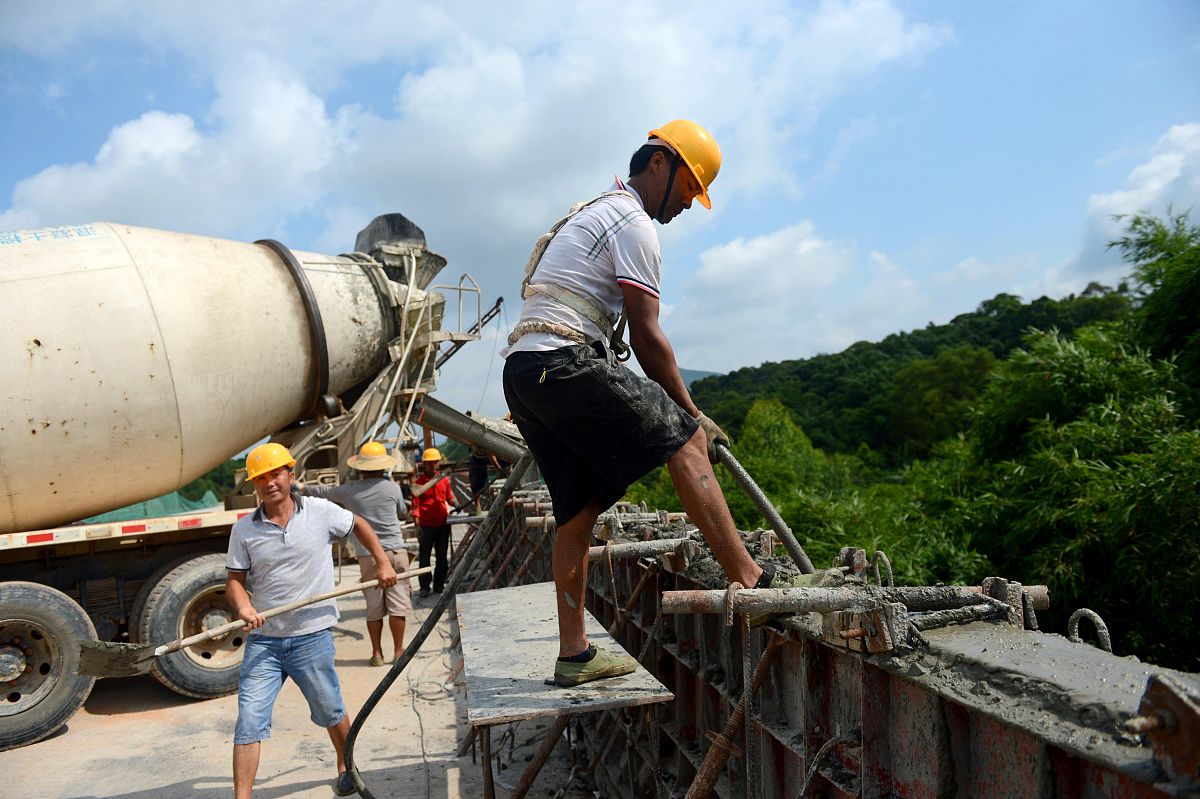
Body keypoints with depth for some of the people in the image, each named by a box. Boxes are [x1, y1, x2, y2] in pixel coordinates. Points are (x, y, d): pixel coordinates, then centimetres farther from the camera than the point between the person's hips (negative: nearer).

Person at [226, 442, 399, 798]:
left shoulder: (321, 512, -4)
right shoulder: (244, 529, -2)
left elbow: (358, 525, 14)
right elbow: (235, 579, 2)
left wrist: (383, 562, 11)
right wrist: (243, 607, -18)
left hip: (312, 637, 0)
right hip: (263, 640, 1)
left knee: (331, 713, 16)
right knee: (249, 722, -4)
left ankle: (346, 766, 42)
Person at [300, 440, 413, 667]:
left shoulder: (348, 491, 3)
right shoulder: (392, 488, 0)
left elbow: (322, 491, 20)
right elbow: (403, 513, 17)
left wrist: (300, 488, 39)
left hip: (367, 555, 2)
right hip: (394, 552, -2)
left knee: (373, 606, 9)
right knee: (397, 603, 4)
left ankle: (377, 652, 13)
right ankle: (398, 650, 7)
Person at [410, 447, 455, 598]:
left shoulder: (444, 479, 8)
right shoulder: (419, 482, -3)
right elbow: (415, 502, -7)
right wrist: (416, 518, -20)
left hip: (443, 523, 4)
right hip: (427, 524, -4)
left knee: (442, 556, 10)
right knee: (424, 556, 0)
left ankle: (439, 585, 20)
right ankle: (424, 587, 7)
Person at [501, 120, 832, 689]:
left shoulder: (591, 214, 29)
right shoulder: (632, 221, -3)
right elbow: (647, 338, -8)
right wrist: (692, 412, 1)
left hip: (521, 370, 10)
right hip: (565, 363, -10)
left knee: (579, 507, 8)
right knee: (685, 440, -11)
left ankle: (574, 654, 11)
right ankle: (750, 580, -15)